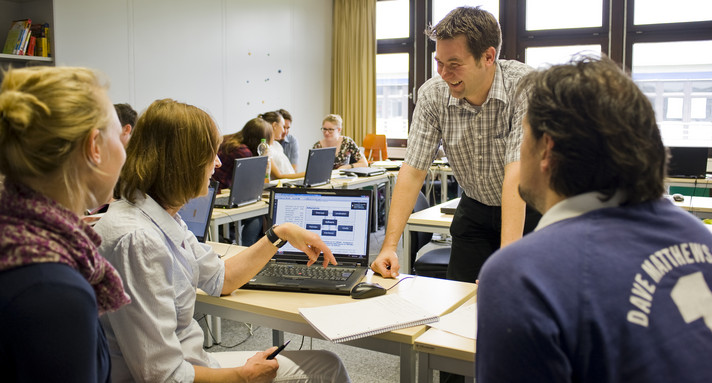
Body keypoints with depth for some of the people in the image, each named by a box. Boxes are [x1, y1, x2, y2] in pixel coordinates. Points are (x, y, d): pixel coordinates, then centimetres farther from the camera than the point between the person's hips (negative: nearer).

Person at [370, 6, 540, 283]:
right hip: (475, 209, 3)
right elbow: (413, 170, -15)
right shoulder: (432, 94, -16)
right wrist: (390, 245, -23)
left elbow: (517, 172, -35)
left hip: (528, 209, -3)